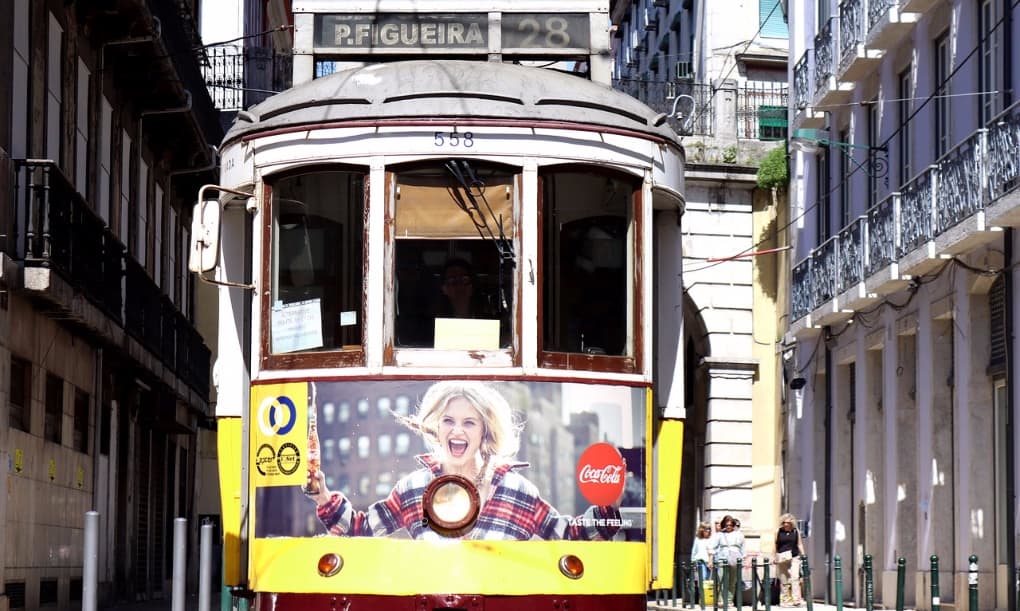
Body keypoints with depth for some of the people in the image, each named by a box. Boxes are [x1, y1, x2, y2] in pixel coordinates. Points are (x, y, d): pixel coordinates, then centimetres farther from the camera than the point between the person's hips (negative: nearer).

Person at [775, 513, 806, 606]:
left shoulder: (796, 532, 6)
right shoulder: (778, 531, 4)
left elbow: (799, 544, 11)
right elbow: (775, 545, 7)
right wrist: (774, 557, 2)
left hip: (794, 558, 0)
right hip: (782, 559, 0)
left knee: (795, 577, -13)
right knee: (784, 580, 3)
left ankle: (796, 600, -15)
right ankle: (785, 600, 10)